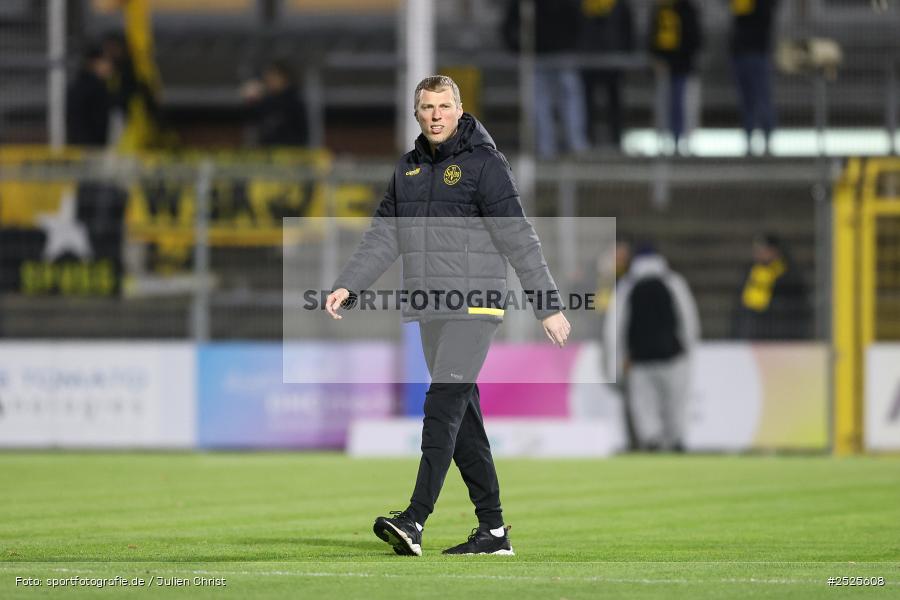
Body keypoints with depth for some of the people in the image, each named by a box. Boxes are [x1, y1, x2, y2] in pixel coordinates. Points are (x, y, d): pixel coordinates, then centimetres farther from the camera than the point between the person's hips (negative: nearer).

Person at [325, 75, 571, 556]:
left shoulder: (484, 163, -6)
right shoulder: (408, 169, 15)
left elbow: (518, 239, -9)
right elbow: (382, 237, 14)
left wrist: (549, 306, -10)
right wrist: (347, 286, 0)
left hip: (473, 308, -7)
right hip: (430, 312, 7)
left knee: (444, 405, -16)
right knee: (463, 418, 7)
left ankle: (415, 520, -24)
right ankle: (492, 530, 11)